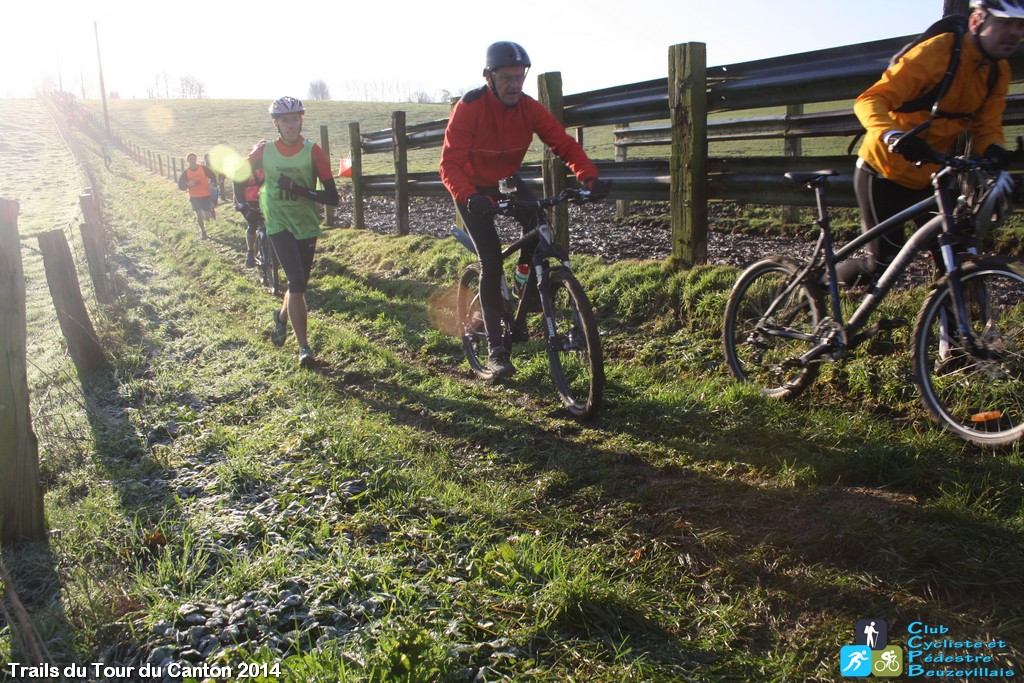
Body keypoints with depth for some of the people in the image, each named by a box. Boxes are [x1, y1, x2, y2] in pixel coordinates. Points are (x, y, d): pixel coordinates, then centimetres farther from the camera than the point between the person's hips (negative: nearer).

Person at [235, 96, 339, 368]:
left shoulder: (313, 151, -10)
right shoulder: (264, 150, -7)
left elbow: (332, 197, -15)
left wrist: (298, 188, -24)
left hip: (307, 225, 2)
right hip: (279, 224, -2)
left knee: (299, 284, 14)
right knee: (297, 283, -17)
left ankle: (282, 316, 47)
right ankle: (303, 346, -10)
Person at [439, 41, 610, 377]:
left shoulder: (529, 108, -15)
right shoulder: (469, 108, -26)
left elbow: (564, 143, -20)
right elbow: (450, 164, -31)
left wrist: (589, 176, -38)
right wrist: (470, 197, -50)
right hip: (473, 190, -3)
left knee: (538, 224, -27)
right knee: (491, 261, -14)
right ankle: (495, 349, -7)